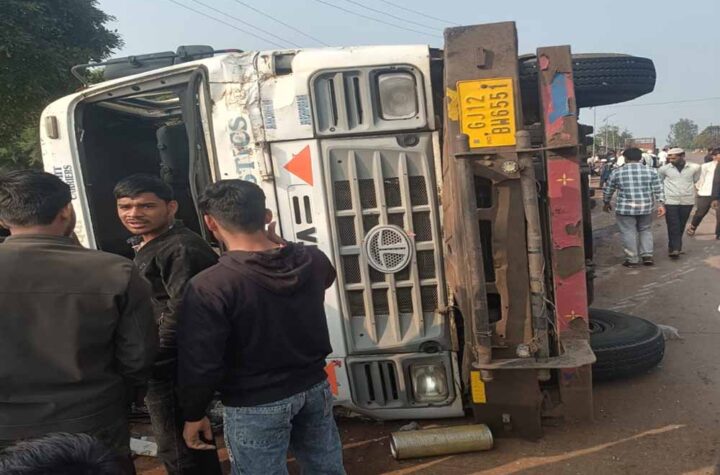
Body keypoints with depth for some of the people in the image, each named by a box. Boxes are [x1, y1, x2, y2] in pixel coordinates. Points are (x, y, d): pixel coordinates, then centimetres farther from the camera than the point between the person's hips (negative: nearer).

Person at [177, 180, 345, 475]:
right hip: (315, 387, 5)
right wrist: (271, 240, 23)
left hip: (255, 405, -5)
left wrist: (194, 415, -1)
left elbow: (200, 364, -19)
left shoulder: (207, 287, -24)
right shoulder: (313, 261, -8)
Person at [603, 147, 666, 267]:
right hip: (646, 208, 3)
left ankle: (632, 259, 6)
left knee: (628, 233, 3)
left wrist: (606, 203, 21)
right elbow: (657, 190, 1)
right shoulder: (650, 171, 4)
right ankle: (647, 255, 12)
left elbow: (608, 190, 8)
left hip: (625, 208, -2)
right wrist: (660, 204, 4)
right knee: (645, 230, 17)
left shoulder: (618, 172, 0)